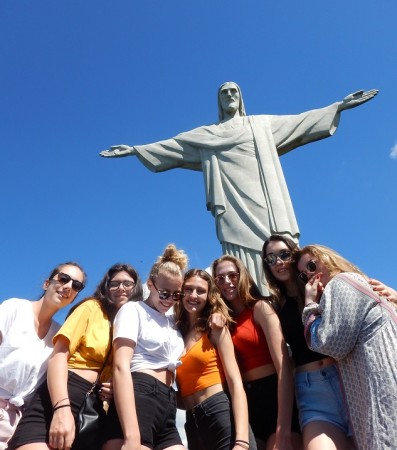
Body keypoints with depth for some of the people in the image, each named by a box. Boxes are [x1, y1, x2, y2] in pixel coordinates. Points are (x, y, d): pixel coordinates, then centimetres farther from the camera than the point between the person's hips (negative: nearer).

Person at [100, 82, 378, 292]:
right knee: (242, 270, -13)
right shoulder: (206, 134, 24)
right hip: (236, 207, 0)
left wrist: (340, 106, 19)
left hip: (266, 202, 1)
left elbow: (301, 122, 23)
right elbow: (171, 146, 21)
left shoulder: (263, 124, 25)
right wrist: (133, 149, 15)